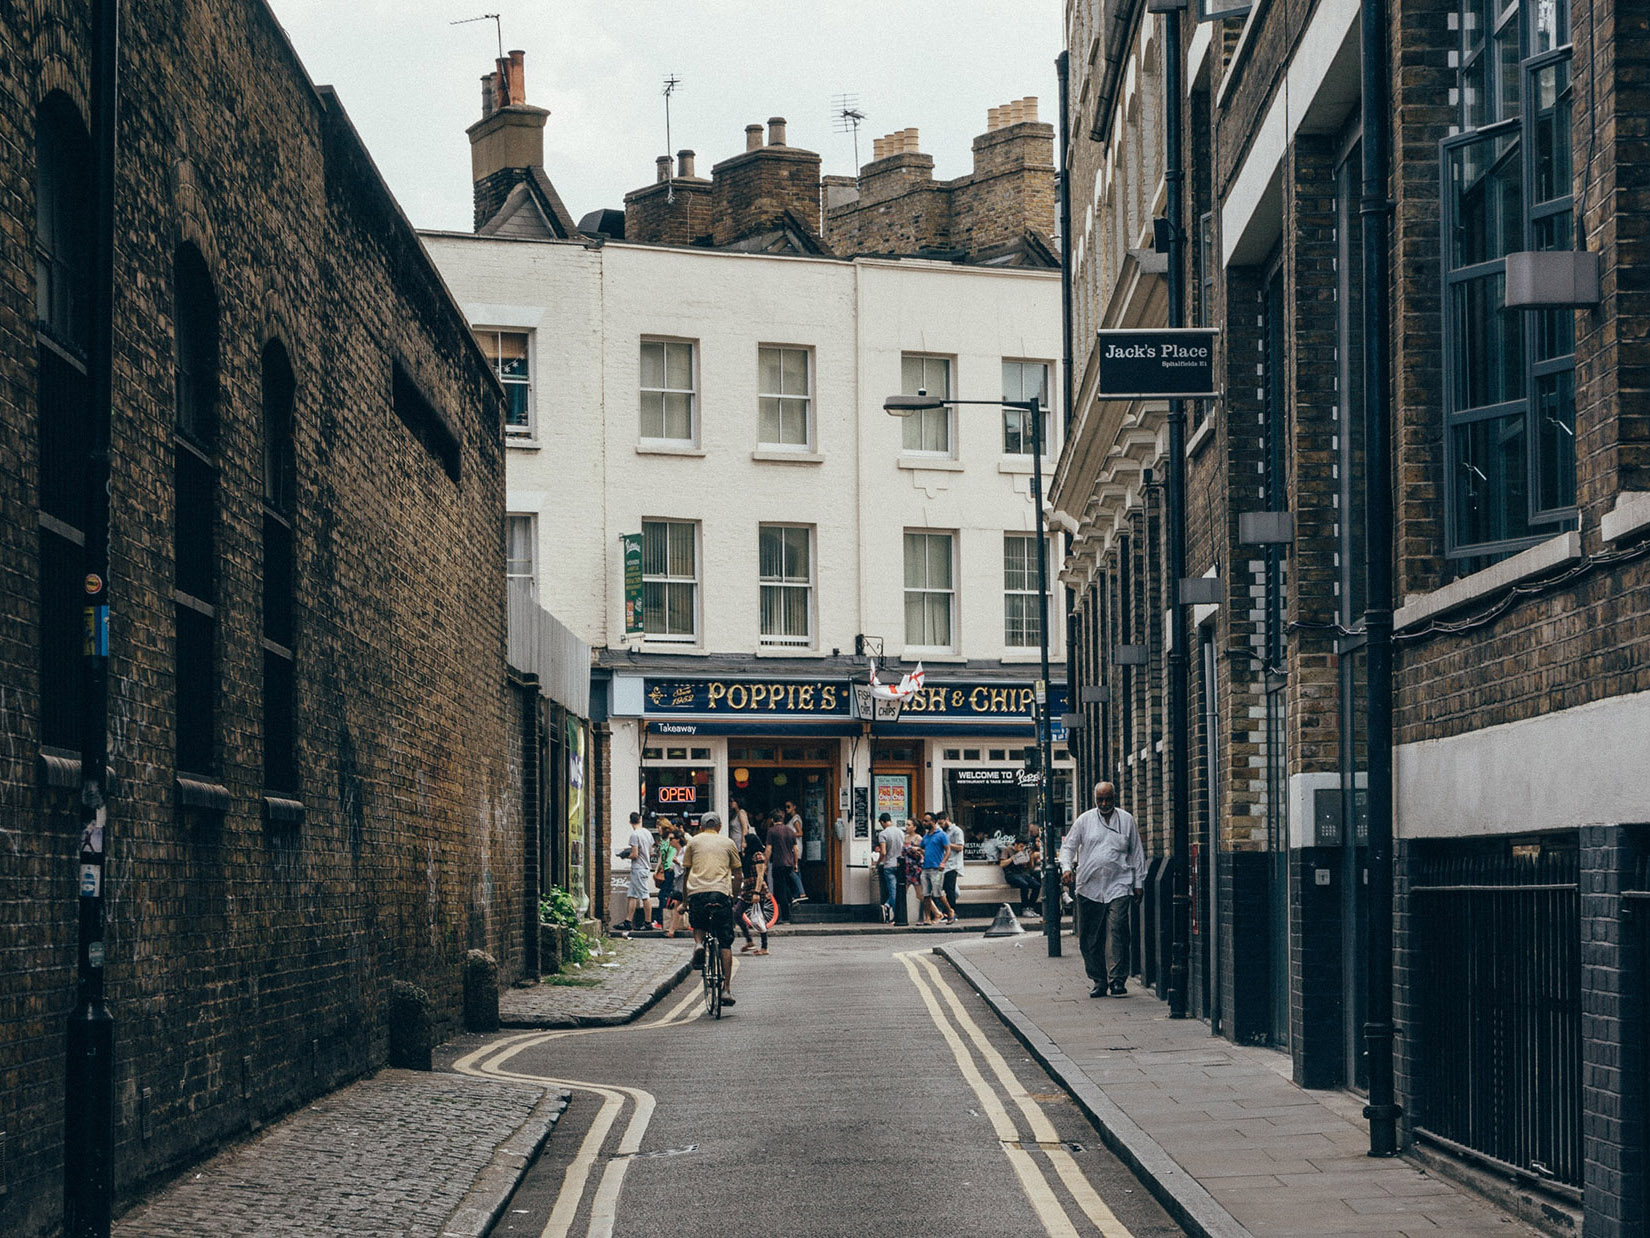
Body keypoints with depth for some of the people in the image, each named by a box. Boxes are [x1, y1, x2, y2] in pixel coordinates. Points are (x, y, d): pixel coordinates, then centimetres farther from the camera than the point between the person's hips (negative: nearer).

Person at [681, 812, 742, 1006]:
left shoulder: (693, 842, 16)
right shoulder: (728, 843, 18)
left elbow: (686, 872, 15)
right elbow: (737, 872, 18)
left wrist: (684, 899, 22)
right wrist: (735, 895, 27)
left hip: (697, 892, 0)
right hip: (721, 893, 0)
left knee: (698, 924, 30)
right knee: (725, 943, 5)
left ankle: (699, 943, -4)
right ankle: (727, 989, -1)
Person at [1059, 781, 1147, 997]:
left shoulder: (1126, 820, 9)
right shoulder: (1084, 820, 8)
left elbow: (1137, 853, 14)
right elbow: (1068, 846, 9)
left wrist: (1139, 882, 10)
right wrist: (1067, 868, -10)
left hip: (1119, 887, -2)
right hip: (1089, 887, 2)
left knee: (1117, 931, -15)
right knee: (1090, 938, 2)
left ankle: (1117, 980, -14)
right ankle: (1099, 981, 11)